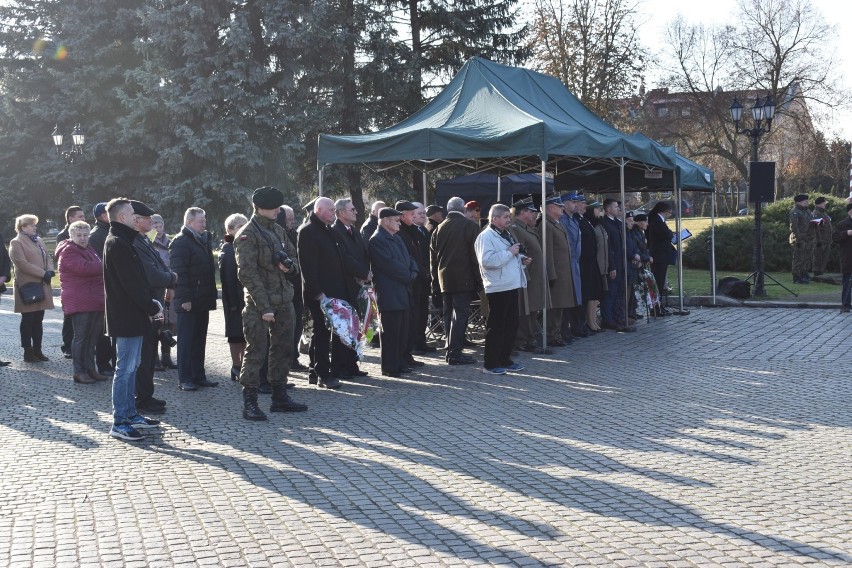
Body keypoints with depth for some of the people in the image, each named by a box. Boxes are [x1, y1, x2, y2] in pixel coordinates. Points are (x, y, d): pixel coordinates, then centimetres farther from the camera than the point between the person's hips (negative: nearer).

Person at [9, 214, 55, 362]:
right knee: (28, 320, -1)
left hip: (42, 286, 7)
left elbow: (48, 258, 17)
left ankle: (37, 350, 17)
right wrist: (43, 274, -18)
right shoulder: (16, 243, -6)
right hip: (28, 288, -7)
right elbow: (22, 264, -17)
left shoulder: (39, 241, 18)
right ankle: (28, 352, 5)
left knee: (38, 320, 11)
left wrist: (49, 271, -5)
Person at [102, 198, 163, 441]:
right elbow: (131, 282, -21)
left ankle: (131, 414, 23)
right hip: (127, 316, -10)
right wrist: (152, 306, -13)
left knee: (131, 367, 15)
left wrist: (150, 302, 7)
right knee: (125, 369, -6)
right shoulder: (117, 243, -15)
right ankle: (119, 423, -2)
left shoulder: (123, 241, 17)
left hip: (131, 314, 10)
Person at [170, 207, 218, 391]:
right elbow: (179, 272, -18)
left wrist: (211, 295, 17)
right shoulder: (181, 243, -11)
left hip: (203, 300, 9)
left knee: (200, 339, 13)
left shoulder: (205, 240, 17)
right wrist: (185, 298, -23)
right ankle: (185, 378, 2)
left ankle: (198, 375, 20)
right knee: (186, 340, -3)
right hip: (188, 301, -8)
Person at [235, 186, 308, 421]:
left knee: (283, 349, 14)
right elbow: (247, 274, -17)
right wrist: (264, 308, -21)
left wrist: (290, 265, -5)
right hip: (259, 303, -8)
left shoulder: (278, 230, 13)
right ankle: (249, 403, -1)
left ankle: (280, 396, 26)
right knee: (256, 351, -6)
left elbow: (294, 258, 21)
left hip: (284, 301, 8)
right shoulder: (247, 235, -12)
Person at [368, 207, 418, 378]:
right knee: (391, 332, -4)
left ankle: (399, 363, 21)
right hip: (389, 294, -9)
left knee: (403, 331, 13)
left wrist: (413, 271, -2)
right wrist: (409, 276, -10)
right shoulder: (377, 240, -12)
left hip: (402, 293, 9)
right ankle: (390, 368, 2)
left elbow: (409, 259, 18)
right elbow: (390, 264, -19)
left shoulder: (397, 238, 19)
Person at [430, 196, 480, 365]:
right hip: (463, 279, -5)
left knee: (448, 314, 12)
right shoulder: (470, 226, -5)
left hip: (444, 279, 5)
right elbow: (475, 255, -7)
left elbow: (433, 257, 11)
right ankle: (455, 353, -8)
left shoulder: (439, 229, 10)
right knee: (460, 314, -5)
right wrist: (478, 279, -3)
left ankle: (451, 350, 16)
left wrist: (435, 281, 15)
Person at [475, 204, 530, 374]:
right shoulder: (486, 236, -12)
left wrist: (522, 259, 10)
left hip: (512, 286, 9)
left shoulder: (507, 234, 18)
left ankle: (505, 360, 23)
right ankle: (490, 363, 4)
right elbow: (486, 260, -25)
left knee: (511, 325, 12)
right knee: (496, 327, -3)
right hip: (497, 288, -9)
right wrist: (510, 253, -20)